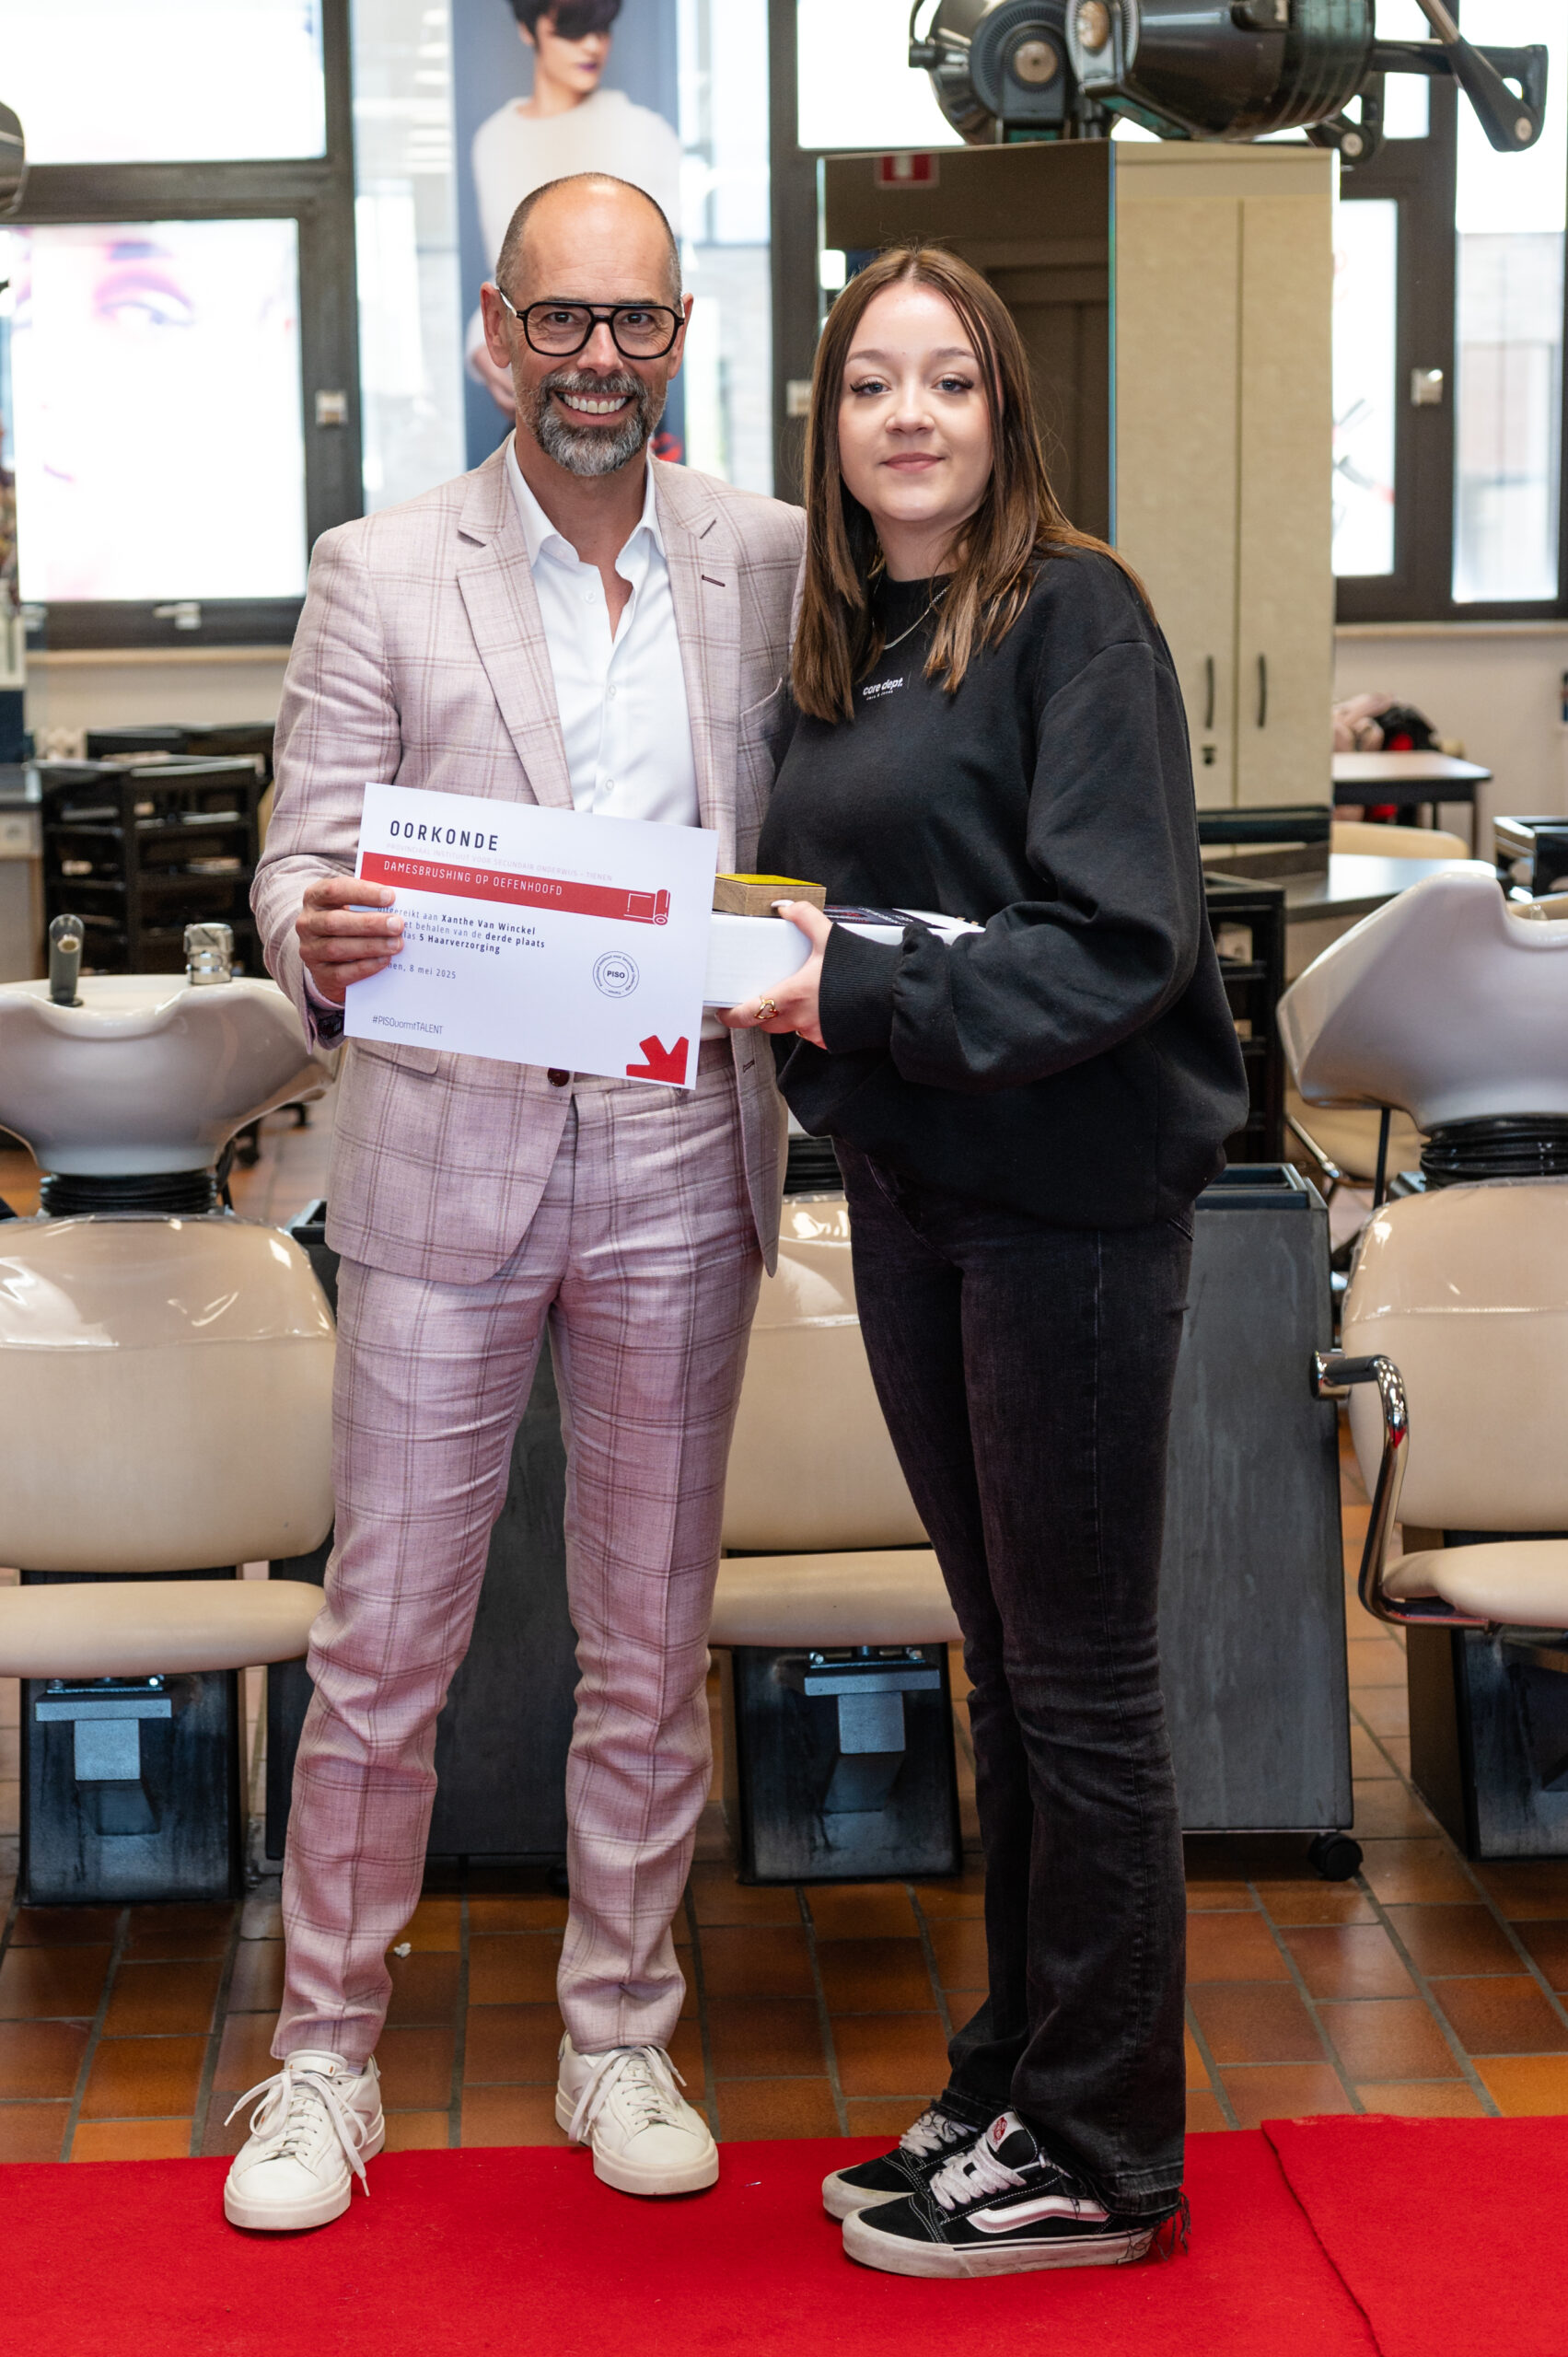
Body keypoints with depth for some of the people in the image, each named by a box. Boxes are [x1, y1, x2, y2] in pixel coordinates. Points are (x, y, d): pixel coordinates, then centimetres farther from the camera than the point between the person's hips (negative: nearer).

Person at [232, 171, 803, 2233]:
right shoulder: (383, 575, 0)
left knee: (652, 1638, 10)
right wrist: (318, 936, -25)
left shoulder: (772, 560, 7)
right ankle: (326, 2057, 17)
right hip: (447, 1154, -2)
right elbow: (305, 866, -3)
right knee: (385, 1636, 3)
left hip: (680, 1158, 2)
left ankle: (620, 2041, 25)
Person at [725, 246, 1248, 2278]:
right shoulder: (844, 648, 12)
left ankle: (1100, 2159, 13)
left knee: (1080, 1684, 1)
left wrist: (860, 1000, -22)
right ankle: (1013, 2087, 28)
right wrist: (762, 969, -1)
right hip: (904, 1192, 7)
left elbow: (1123, 933, -18)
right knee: (1001, 1664, 16)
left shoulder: (1074, 612, -10)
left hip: (1070, 1191, -7)